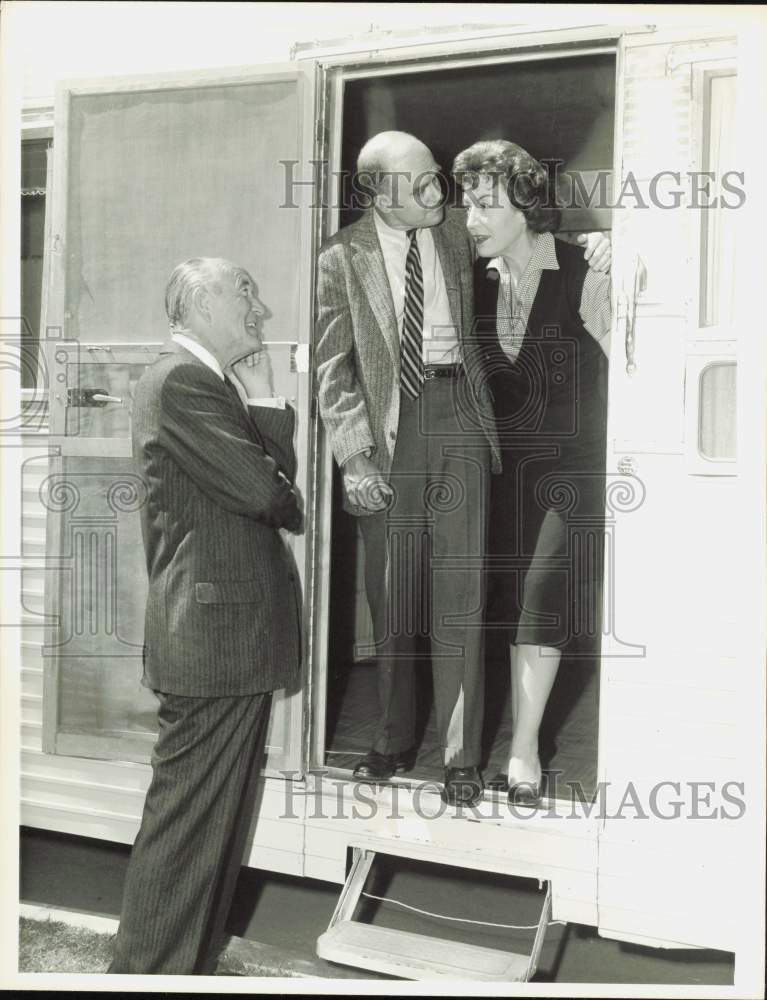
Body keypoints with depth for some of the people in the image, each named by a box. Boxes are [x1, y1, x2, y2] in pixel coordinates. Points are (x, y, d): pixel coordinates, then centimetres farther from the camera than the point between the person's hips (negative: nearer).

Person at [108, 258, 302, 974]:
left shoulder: (212, 381, 19)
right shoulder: (182, 380, -14)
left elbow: (280, 475, 14)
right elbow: (264, 491, -19)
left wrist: (260, 402, 2)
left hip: (231, 635, 11)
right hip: (216, 637, -11)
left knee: (218, 817, 17)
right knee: (188, 820, -3)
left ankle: (193, 964, 28)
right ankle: (151, 971, 8)